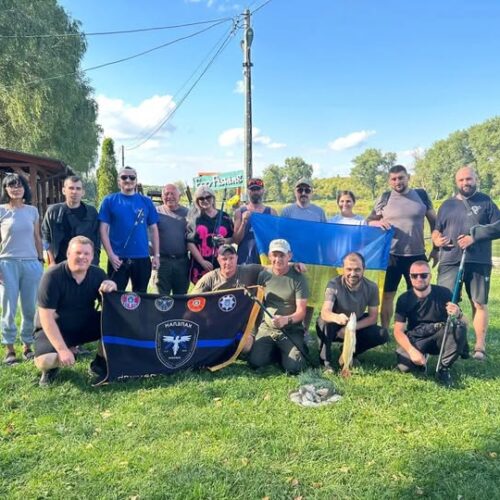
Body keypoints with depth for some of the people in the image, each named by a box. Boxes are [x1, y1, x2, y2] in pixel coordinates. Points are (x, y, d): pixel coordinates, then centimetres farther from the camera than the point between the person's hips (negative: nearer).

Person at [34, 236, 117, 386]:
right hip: (55, 329, -4)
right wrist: (62, 349, -29)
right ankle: (51, 367, 7)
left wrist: (112, 289, -29)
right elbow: (46, 318, -23)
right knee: (45, 360, -33)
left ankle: (100, 362, 3)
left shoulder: (98, 274, -8)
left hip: (86, 325, 4)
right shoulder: (53, 276, -21)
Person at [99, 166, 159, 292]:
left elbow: (154, 229, 9)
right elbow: (103, 229, -2)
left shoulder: (146, 202, 7)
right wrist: (110, 254, -10)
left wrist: (156, 255, 4)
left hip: (142, 258, 2)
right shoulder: (110, 201, 1)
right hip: (118, 259, -2)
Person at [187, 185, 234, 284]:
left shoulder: (224, 217, 10)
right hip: (200, 265, -2)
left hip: (222, 264, 2)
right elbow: (190, 242, -3)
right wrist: (202, 261, -10)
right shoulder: (194, 218, 3)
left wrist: (225, 241, -7)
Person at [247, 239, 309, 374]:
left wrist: (286, 320, -31)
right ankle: (275, 350, 15)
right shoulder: (264, 275, 2)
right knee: (255, 362, -17)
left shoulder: (298, 278, -8)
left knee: (293, 367, -21)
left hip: (291, 330, -3)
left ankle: (299, 347, 14)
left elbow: (301, 311, -12)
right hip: (267, 327, 3)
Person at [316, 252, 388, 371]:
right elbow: (324, 312, -39)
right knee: (323, 322, -36)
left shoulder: (371, 287, -15)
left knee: (382, 335, -21)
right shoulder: (334, 284, -25)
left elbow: (373, 317, -11)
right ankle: (325, 360, -12)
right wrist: (337, 317, -63)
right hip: (335, 328, -3)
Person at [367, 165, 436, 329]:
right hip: (391, 255, -1)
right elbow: (369, 221, 7)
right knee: (387, 294, 6)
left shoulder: (421, 195, 4)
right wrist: (378, 222, -17)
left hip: (417, 255, 1)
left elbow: (434, 221, 10)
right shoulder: (384, 198, 3)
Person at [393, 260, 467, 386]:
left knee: (460, 326, -30)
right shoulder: (404, 299, -10)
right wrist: (412, 350, -31)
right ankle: (421, 357, 8)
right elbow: (398, 331, -13)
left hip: (440, 338, 1)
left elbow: (463, 321, -10)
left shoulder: (443, 293, -11)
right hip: (415, 340, 0)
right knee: (404, 366, -29)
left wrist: (457, 315, -35)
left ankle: (444, 368, -11)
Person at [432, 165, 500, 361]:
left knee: (479, 303, 3)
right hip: (450, 262, 1)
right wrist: (436, 239, -5)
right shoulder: (447, 205, 16)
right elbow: (437, 229, 19)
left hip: (479, 262, -1)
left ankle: (480, 346, 11)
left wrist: (474, 236, -13)